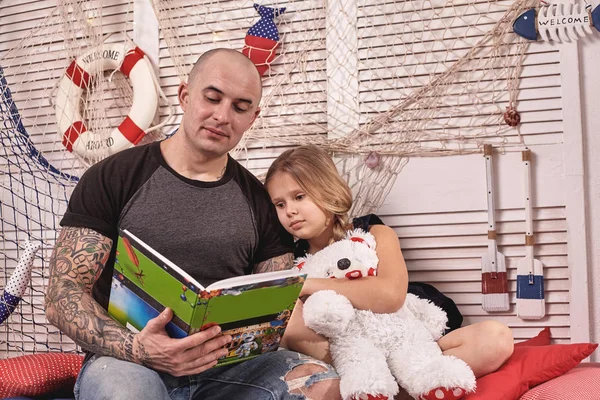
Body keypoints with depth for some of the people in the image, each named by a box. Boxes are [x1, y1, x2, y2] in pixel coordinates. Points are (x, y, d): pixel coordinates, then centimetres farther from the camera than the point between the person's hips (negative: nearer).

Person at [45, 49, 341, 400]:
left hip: (224, 366, 3)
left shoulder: (261, 202, 9)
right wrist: (136, 347, -24)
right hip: (126, 362, -3)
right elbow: (63, 295, -5)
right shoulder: (112, 180, 1)